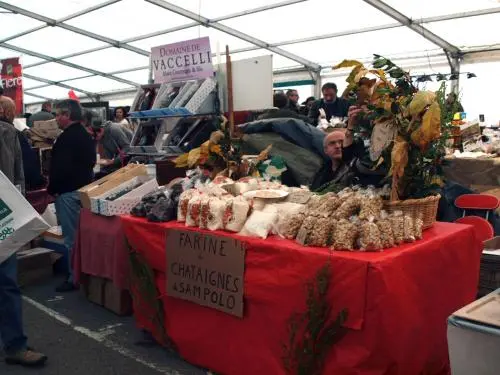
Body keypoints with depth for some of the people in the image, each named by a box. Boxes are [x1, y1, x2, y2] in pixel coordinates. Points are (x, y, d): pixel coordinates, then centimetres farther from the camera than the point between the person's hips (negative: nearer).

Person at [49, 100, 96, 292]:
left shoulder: (66, 138, -18)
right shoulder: (86, 136, 13)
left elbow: (60, 168, -22)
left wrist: (51, 188, -10)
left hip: (68, 192, -10)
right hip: (84, 189, 10)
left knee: (72, 237, -3)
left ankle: (75, 278, 3)